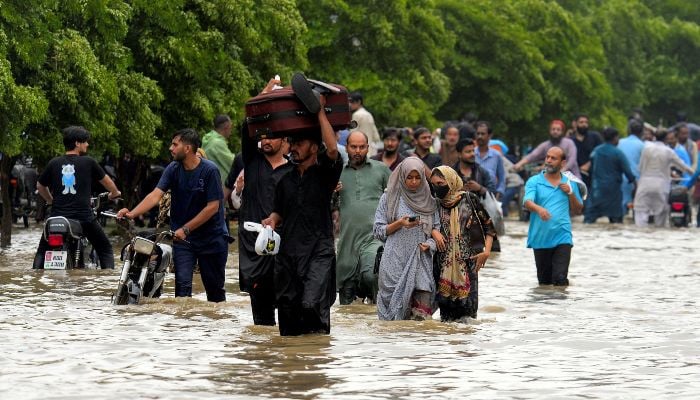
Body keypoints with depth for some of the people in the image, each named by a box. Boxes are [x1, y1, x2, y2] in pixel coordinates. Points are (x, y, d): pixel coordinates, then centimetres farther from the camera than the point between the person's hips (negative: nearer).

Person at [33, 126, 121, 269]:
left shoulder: (54, 163, 7)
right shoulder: (88, 162, 0)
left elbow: (40, 185, 21)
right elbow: (106, 181, 15)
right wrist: (115, 193, 37)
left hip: (57, 216, 2)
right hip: (84, 217, -2)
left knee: (42, 251, 19)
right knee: (105, 250, 12)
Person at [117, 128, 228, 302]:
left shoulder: (209, 170, -12)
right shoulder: (173, 169, -1)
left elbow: (213, 207, -15)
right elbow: (156, 195, -12)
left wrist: (185, 229, -19)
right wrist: (133, 213, -29)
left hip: (211, 237, -3)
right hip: (183, 238, 3)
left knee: (215, 288, 7)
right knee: (182, 284, -11)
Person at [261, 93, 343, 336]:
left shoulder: (324, 174, 1)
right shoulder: (285, 180, 18)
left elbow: (332, 149, -18)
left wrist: (320, 111, -12)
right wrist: (272, 220, 5)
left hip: (319, 251, -6)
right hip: (288, 252, 6)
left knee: (312, 303, -21)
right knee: (287, 307, 5)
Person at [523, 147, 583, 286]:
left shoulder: (569, 184, 12)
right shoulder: (534, 181, 4)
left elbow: (578, 211, 17)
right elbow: (527, 202, -14)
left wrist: (571, 194, -1)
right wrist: (538, 209, -37)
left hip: (562, 237, 0)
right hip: (540, 238, 0)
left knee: (560, 278, -13)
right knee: (544, 281, 9)